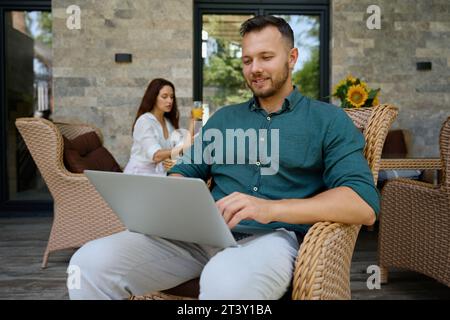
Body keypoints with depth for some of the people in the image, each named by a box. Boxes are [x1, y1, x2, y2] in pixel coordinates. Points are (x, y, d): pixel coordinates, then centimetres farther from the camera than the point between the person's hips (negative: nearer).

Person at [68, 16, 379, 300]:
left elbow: (364, 205, -6)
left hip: (274, 236, -3)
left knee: (227, 282, -40)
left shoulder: (329, 120, 7)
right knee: (90, 263, -18)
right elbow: (184, 171, 19)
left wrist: (272, 209, -21)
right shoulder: (223, 118, 22)